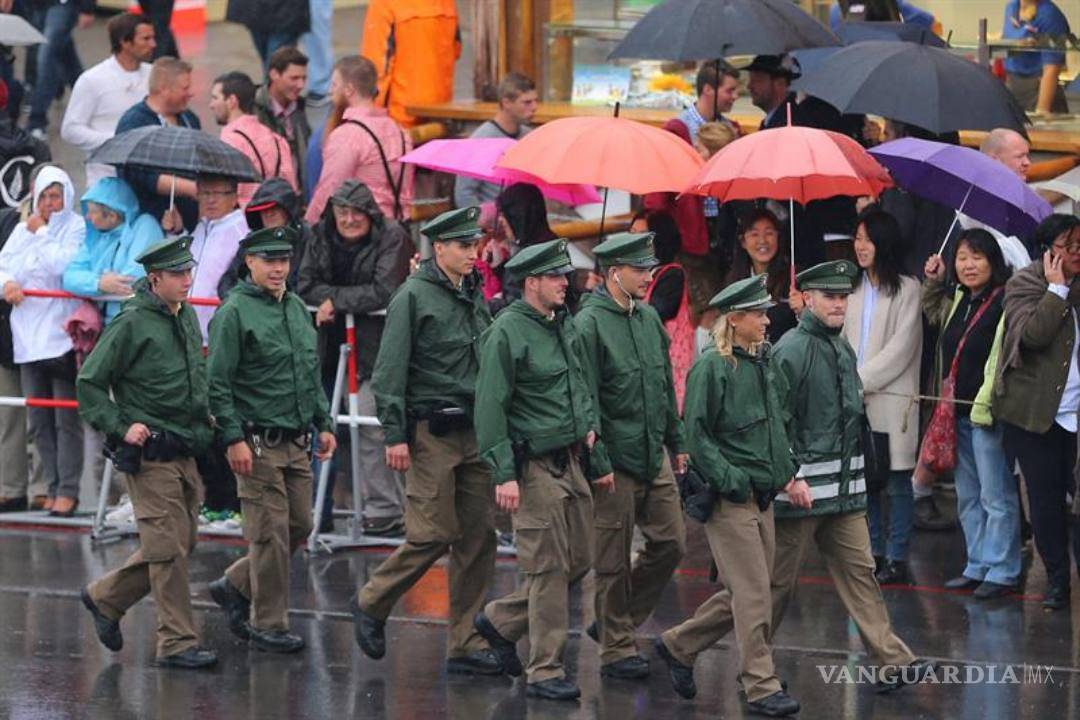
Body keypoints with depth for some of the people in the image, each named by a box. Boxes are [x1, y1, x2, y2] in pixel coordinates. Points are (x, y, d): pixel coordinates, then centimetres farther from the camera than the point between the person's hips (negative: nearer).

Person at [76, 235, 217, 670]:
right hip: (149, 456, -8)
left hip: (185, 451, 8)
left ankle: (105, 597, 29)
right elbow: (89, 384, -8)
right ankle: (177, 642, -1)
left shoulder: (187, 317, 12)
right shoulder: (132, 324, -12)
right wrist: (121, 427, -15)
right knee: (169, 549, -7)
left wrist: (204, 414, 15)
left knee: (181, 544, 12)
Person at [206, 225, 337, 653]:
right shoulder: (235, 312, -10)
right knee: (271, 533, -4)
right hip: (258, 444, -8)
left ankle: (235, 586, 27)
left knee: (299, 527, 11)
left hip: (297, 442, 8)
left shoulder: (297, 309, 14)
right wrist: (233, 438, -17)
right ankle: (269, 625, 5)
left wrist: (324, 424, 16)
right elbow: (218, 383, -13)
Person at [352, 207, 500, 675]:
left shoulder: (475, 297, 14)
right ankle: (372, 605, 14)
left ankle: (466, 646, 7)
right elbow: (389, 370, -10)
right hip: (431, 433, -7)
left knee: (479, 536, 3)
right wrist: (394, 435, -15)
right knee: (434, 534, -9)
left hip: (474, 432, 7)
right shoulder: (414, 297, -8)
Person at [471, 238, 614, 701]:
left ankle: (500, 621, 27)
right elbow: (490, 407, -15)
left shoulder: (566, 327, 13)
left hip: (571, 461, 8)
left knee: (579, 561, 11)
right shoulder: (506, 333, -12)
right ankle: (545, 672, 3)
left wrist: (597, 459, 20)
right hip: (534, 466, -8)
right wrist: (504, 475, -19)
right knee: (549, 568, -5)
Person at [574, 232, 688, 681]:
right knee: (613, 559, 1)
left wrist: (677, 443, 20)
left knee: (671, 543, 7)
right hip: (616, 461, -8)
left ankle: (616, 622, 23)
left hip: (655, 456, 8)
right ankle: (616, 648, 11)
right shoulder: (589, 325, -13)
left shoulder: (649, 319, 11)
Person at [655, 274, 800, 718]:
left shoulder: (764, 364, 12)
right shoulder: (712, 368, -12)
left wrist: (787, 474, 11)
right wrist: (730, 481, -18)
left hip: (762, 495, 8)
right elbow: (697, 434, -13)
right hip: (729, 498, -8)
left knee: (742, 596, 12)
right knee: (754, 595, -7)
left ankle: (678, 645, 28)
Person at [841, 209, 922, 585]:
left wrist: (861, 381, -11)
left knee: (897, 483, -1)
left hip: (891, 401, -6)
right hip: (856, 401, 6)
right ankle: (873, 553, 16)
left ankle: (896, 559, 2)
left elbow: (901, 348, -10)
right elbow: (841, 340, 13)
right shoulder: (853, 289, 14)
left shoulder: (906, 289, -5)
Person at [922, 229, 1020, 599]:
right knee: (968, 496, 15)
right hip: (958, 412, 9)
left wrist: (985, 404, -21)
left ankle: (1001, 571, 2)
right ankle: (978, 566, 24)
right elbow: (934, 314, 35)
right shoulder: (959, 302, 13)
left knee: (996, 496, -3)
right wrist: (933, 282, 21)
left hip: (989, 414, -9)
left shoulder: (1004, 303, -13)